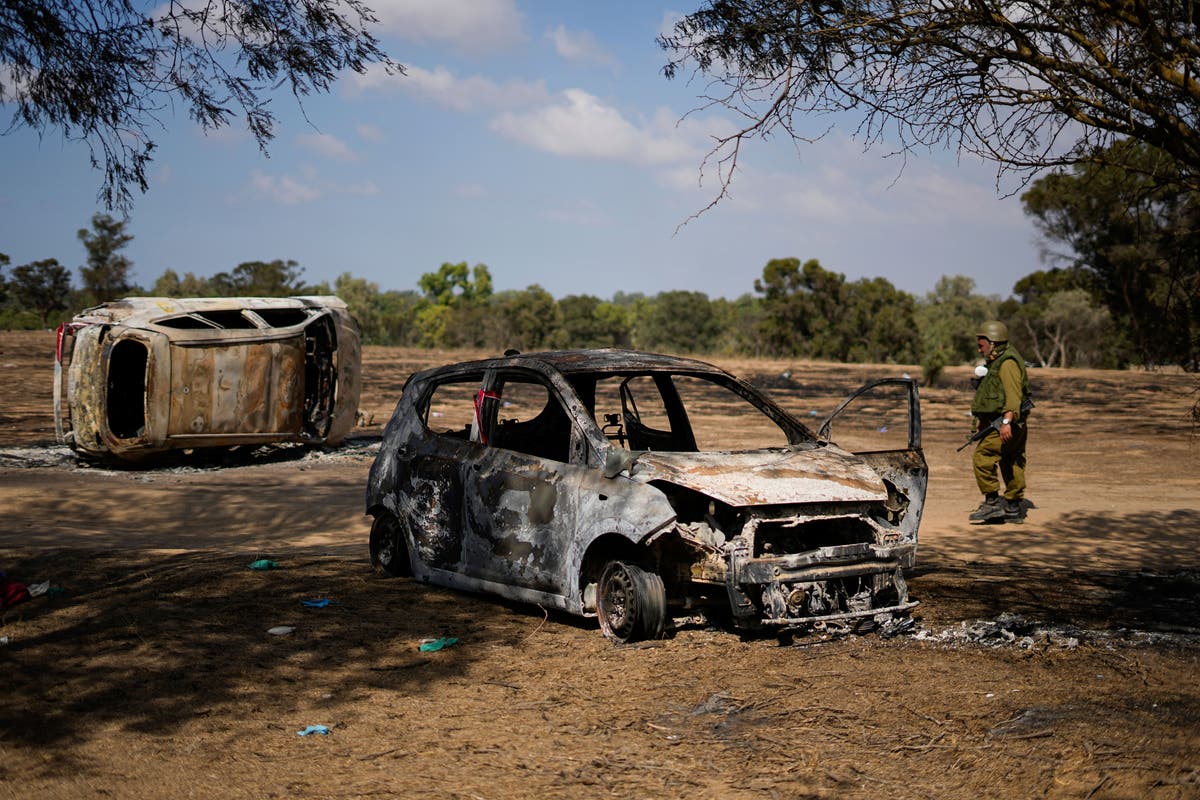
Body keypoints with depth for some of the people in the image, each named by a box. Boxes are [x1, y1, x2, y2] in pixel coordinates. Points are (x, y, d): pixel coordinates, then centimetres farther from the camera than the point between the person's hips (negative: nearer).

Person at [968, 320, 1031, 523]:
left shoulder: (1008, 363, -13)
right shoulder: (996, 363, 20)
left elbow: (1013, 394, -25)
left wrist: (1007, 421, -33)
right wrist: (982, 419, 29)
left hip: (1007, 426, -11)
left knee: (983, 457, -14)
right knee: (1011, 464, 11)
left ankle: (992, 503, -11)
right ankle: (1014, 509, 15)